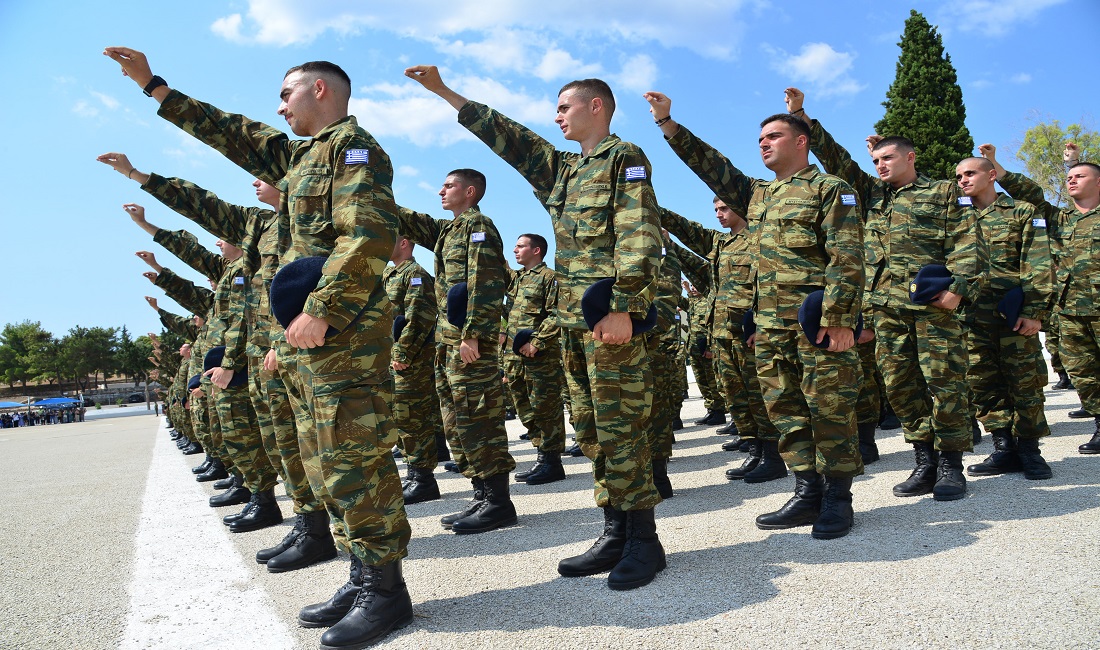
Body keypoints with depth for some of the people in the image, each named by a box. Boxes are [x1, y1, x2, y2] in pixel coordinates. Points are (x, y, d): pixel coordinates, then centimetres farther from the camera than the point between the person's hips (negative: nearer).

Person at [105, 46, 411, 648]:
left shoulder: (351, 145, -5)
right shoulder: (299, 156, 24)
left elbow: (368, 237, -19)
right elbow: (232, 133, 33)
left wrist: (320, 310, -22)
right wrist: (154, 87, 35)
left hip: (346, 333, -10)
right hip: (316, 336, 10)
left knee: (353, 462, -8)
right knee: (329, 463, 11)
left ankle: (384, 591, 3)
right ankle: (363, 576, 20)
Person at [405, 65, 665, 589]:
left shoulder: (624, 159, -1)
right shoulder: (563, 168, 23)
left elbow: (640, 241, -13)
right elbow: (505, 135, 27)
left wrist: (622, 309, -22)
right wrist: (443, 91, 28)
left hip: (610, 319, -8)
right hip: (572, 320, 9)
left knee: (619, 427, -6)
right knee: (591, 430, 9)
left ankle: (643, 541, 6)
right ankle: (615, 535, 17)